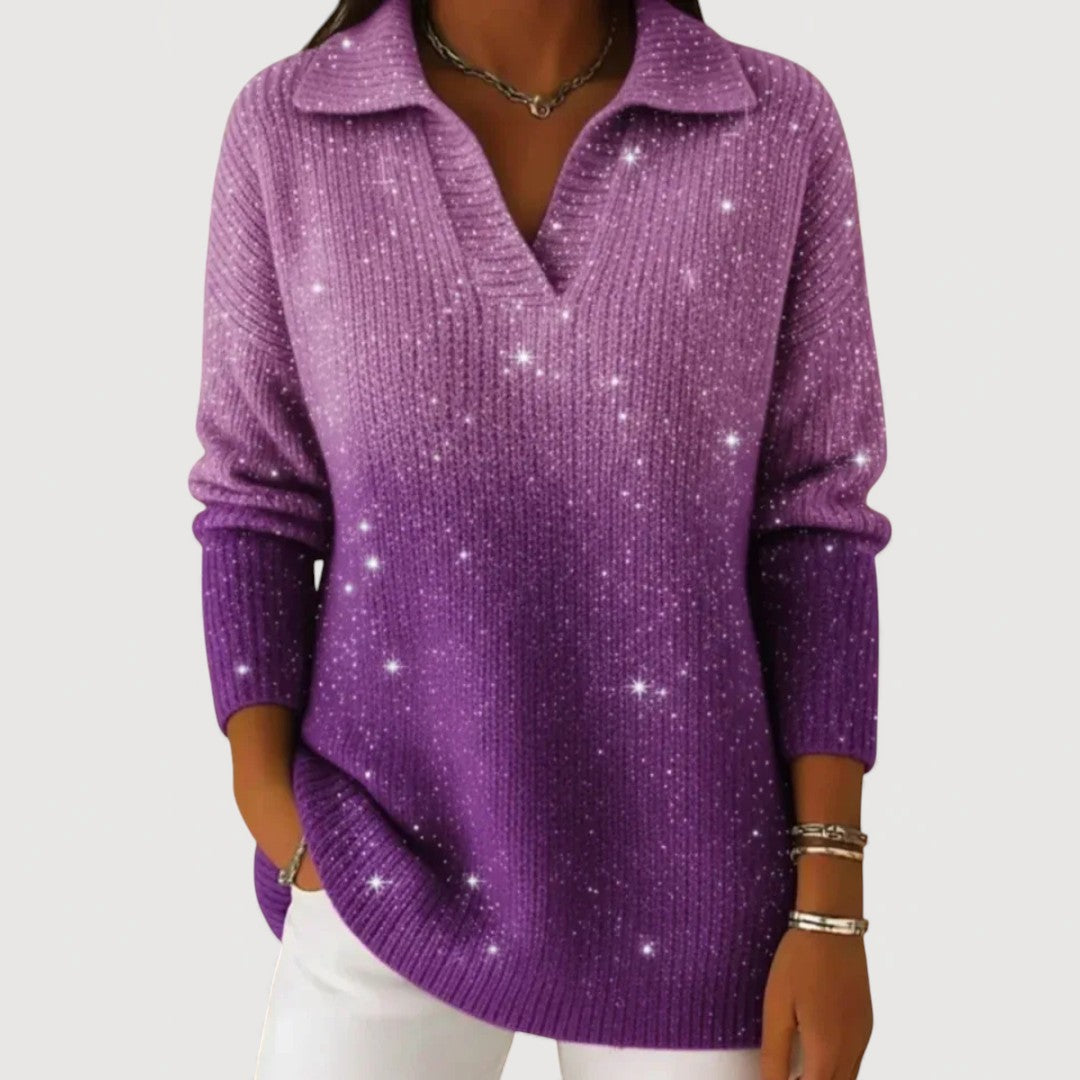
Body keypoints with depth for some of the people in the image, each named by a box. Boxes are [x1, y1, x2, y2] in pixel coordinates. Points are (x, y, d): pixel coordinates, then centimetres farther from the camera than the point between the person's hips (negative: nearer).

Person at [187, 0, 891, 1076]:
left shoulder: (778, 127, -6)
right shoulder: (288, 128, -5)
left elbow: (811, 522, -5)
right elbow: (260, 508, -1)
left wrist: (830, 905, -8)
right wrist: (280, 833, -8)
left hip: (678, 874, 1)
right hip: (396, 864, 0)